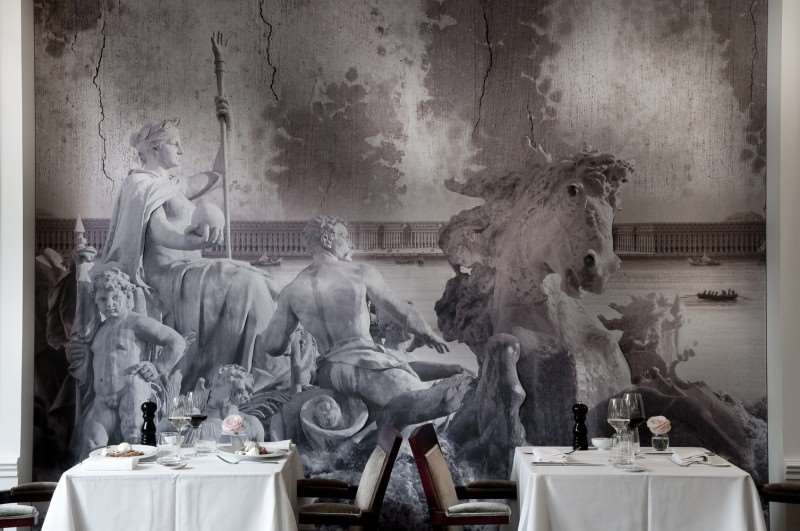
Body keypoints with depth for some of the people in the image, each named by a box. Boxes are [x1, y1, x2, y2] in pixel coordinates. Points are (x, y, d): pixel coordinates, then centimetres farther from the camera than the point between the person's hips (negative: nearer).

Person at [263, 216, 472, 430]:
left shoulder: (291, 291, 12)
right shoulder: (361, 272, 4)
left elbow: (273, 346, 12)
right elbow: (401, 312, 11)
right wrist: (426, 334, 29)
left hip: (326, 374, 5)